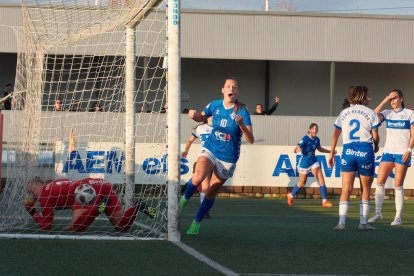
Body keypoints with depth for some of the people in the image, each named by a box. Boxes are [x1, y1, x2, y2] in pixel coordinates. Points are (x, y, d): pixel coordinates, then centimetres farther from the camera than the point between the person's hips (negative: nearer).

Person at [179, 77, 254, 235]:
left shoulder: (242, 111, -15)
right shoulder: (215, 105, -4)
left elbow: (250, 140, -20)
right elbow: (202, 117, 18)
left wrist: (241, 124, -38)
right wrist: (194, 116, -6)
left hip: (228, 158, -1)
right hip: (210, 149, 1)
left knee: (211, 192, 5)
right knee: (197, 178, -27)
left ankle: (196, 223, 22)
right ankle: (184, 200, 1)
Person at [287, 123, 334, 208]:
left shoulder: (316, 139, -1)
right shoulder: (305, 139, -20)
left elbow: (319, 149, 20)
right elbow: (295, 150, -26)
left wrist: (330, 151, 14)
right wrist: (297, 150, -49)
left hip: (313, 161, 5)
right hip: (304, 162, -5)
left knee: (321, 179, -10)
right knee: (302, 183, 9)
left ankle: (324, 201, -8)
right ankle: (291, 195, 37)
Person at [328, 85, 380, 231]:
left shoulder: (344, 113, 11)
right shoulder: (370, 113, 2)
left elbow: (335, 135, 11)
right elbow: (375, 136, 0)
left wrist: (331, 153, 17)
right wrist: (375, 146, 21)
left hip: (348, 152, 2)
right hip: (365, 151, -2)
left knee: (346, 189, -1)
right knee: (365, 189, 10)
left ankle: (341, 222, -13)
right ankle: (363, 222, 9)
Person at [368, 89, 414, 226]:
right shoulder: (387, 113, 10)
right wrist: (384, 101, -8)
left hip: (402, 153, -4)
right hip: (388, 152, 4)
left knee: (398, 185, -4)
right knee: (380, 182, -3)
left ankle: (398, 217, 1)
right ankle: (378, 213, 5)